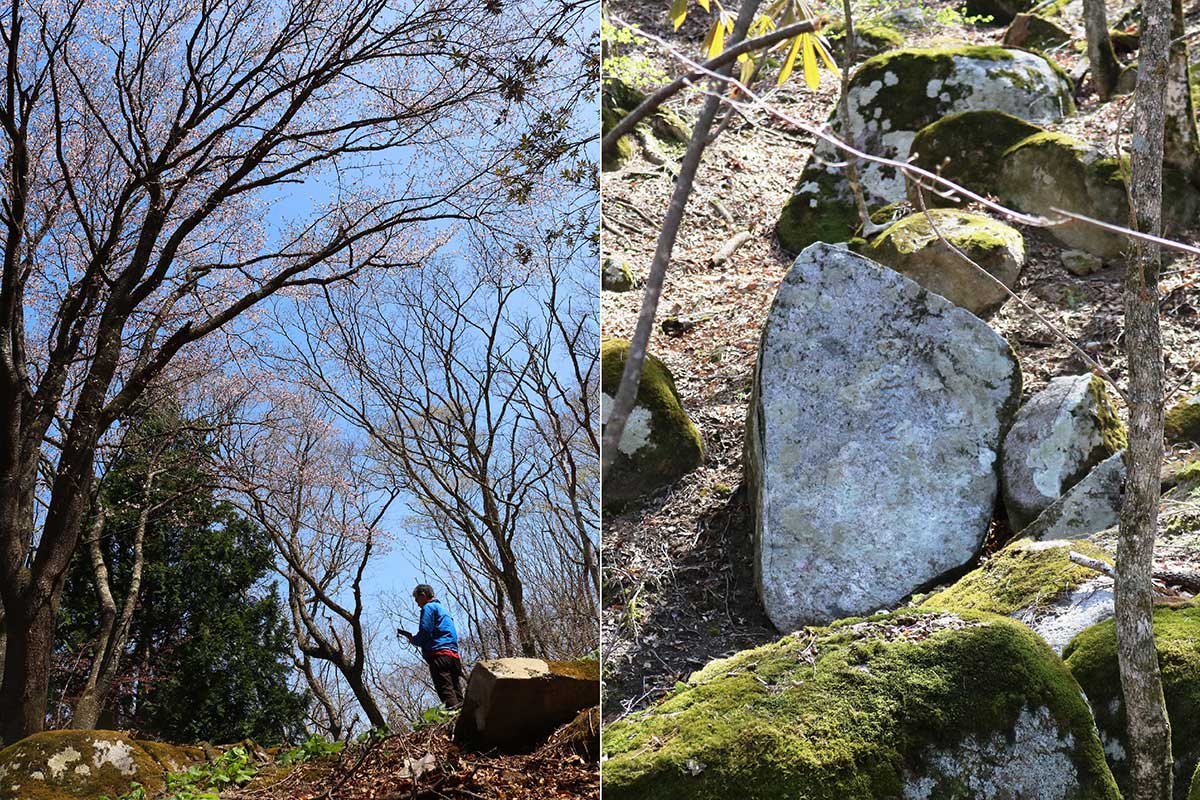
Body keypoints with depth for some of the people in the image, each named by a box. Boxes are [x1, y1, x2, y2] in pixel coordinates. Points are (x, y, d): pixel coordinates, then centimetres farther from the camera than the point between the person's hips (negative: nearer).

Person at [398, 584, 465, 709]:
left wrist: (413, 640, 11)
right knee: (456, 693, 3)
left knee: (447, 694, -16)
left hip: (439, 654, -8)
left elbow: (425, 632, -10)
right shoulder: (444, 610, 30)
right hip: (454, 654, 9)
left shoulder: (428, 608, 2)